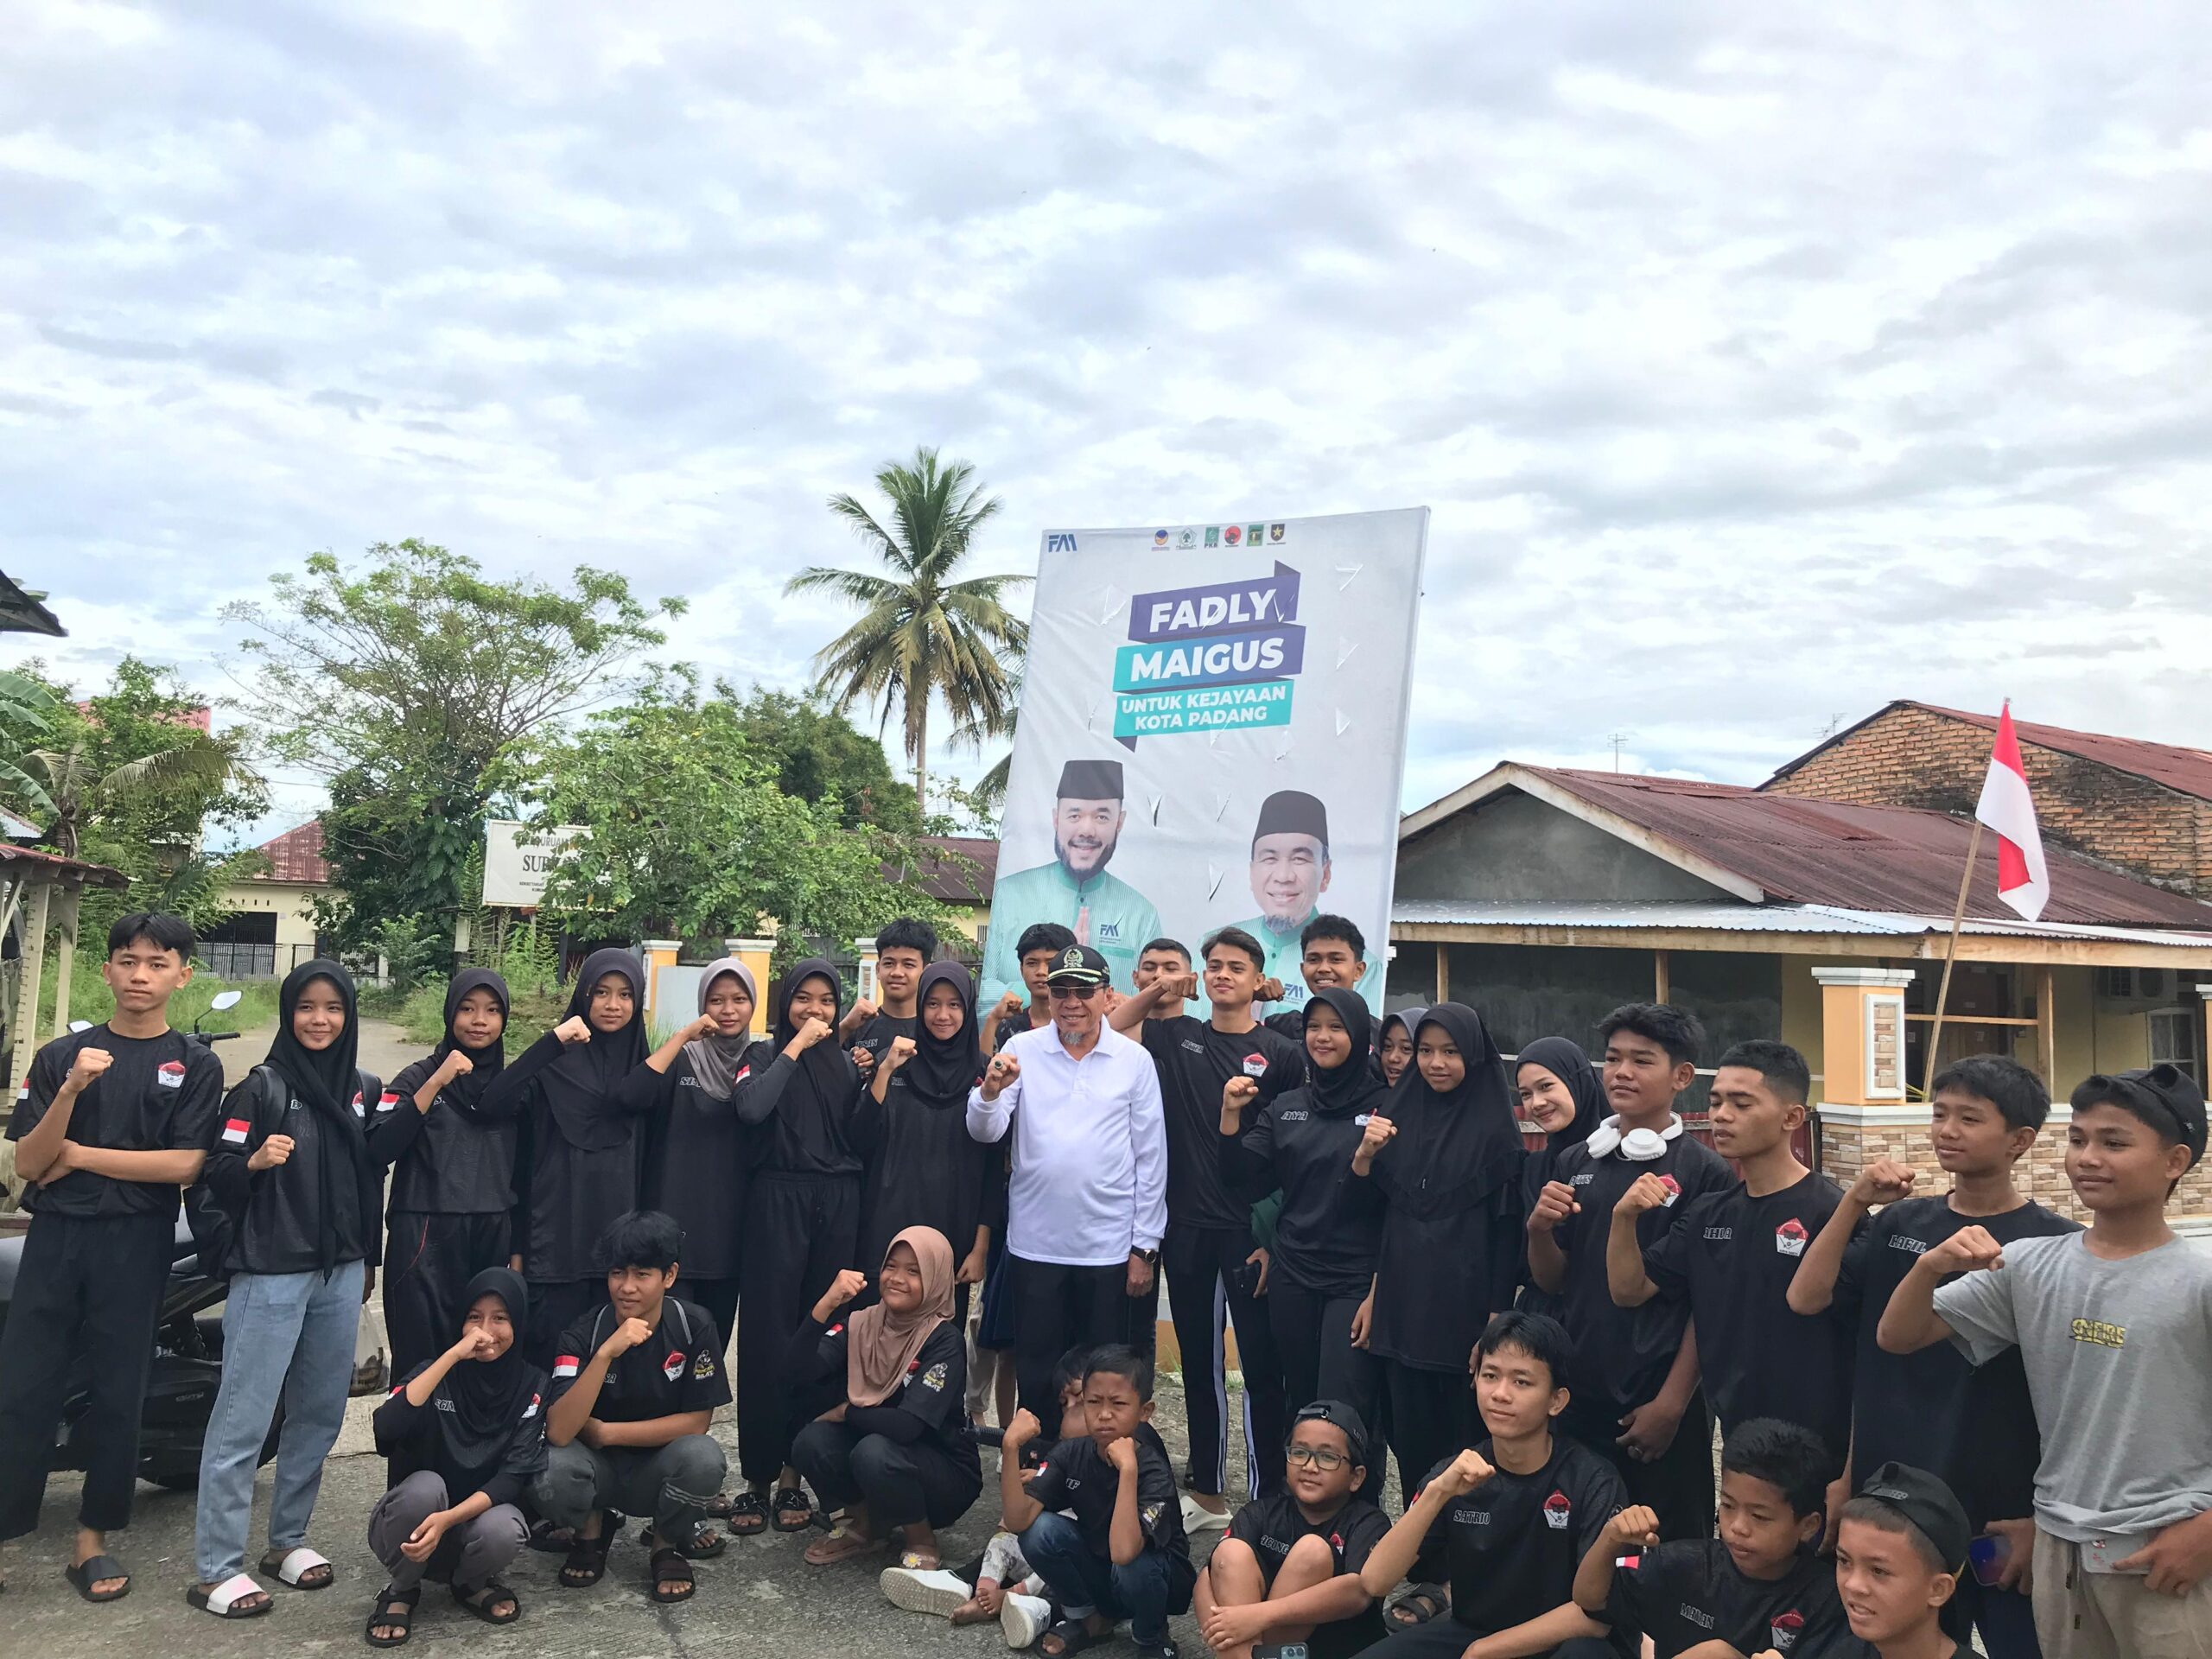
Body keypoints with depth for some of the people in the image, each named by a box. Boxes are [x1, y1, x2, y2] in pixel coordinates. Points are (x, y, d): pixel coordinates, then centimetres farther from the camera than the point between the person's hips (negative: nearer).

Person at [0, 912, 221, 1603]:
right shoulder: (61, 1055, 6)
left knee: (118, 1396, 5)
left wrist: (78, 1155, -7)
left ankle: (93, 1538, 18)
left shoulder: (196, 1065, 2)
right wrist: (71, 1090, -17)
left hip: (137, 1245, -1)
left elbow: (185, 1165, -9)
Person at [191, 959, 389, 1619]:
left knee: (320, 1413, 10)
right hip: (271, 1275, -5)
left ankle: (287, 1539, 23)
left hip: (341, 1274, 5)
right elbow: (218, 1178, -7)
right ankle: (216, 1568, 3)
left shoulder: (366, 1089, 9)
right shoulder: (262, 1086, -4)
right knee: (243, 1419, -3)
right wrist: (255, 1161, -27)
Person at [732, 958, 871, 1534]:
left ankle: (793, 1475, 10)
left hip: (837, 1205, 3)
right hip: (778, 1202, -3)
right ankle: (757, 1476, 5)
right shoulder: (766, 1055, 4)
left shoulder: (844, 1062, 14)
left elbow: (857, 1138, 6)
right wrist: (796, 1046, -12)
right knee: (767, 1338, -4)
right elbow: (750, 1108, -17)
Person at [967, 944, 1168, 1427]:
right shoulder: (1022, 1051, 1)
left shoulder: (1134, 1059, 0)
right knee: (1036, 1374, 11)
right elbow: (984, 1132, -3)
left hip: (1109, 1247, 0)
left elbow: (1151, 1157, 2)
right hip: (1034, 1244, 1)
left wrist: (1145, 1247, 0)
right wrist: (989, 1091, -25)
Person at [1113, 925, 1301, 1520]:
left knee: (1262, 1369, 0)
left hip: (1253, 1233, -4)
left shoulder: (1281, 1055, -2)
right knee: (1200, 1363, 13)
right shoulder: (1176, 1038, 8)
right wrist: (1157, 991, 3)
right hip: (1187, 1226, 4)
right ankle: (1207, 1494, 25)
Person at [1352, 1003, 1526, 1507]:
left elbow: (1507, 1229, -7)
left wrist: (1496, 1320, -11)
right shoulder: (1400, 1112, 7)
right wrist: (1366, 1154, -9)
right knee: (1410, 1429, 8)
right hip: (1403, 1299, 4)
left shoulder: (1495, 1127, -5)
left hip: (1463, 1304, -4)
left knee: (1462, 1434, 4)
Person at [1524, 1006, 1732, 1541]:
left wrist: (1672, 1403, -11)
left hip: (1659, 1403, -4)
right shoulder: (1574, 1164, 6)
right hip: (1576, 1394, 4)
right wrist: (1538, 1230, -8)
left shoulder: (1705, 1173, -7)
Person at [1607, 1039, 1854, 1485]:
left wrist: (1850, 1475, -13)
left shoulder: (1832, 1214, -15)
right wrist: (1624, 1217, -10)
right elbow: (1628, 1291, 9)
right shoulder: (1707, 1214, 5)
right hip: (1737, 1448, 6)